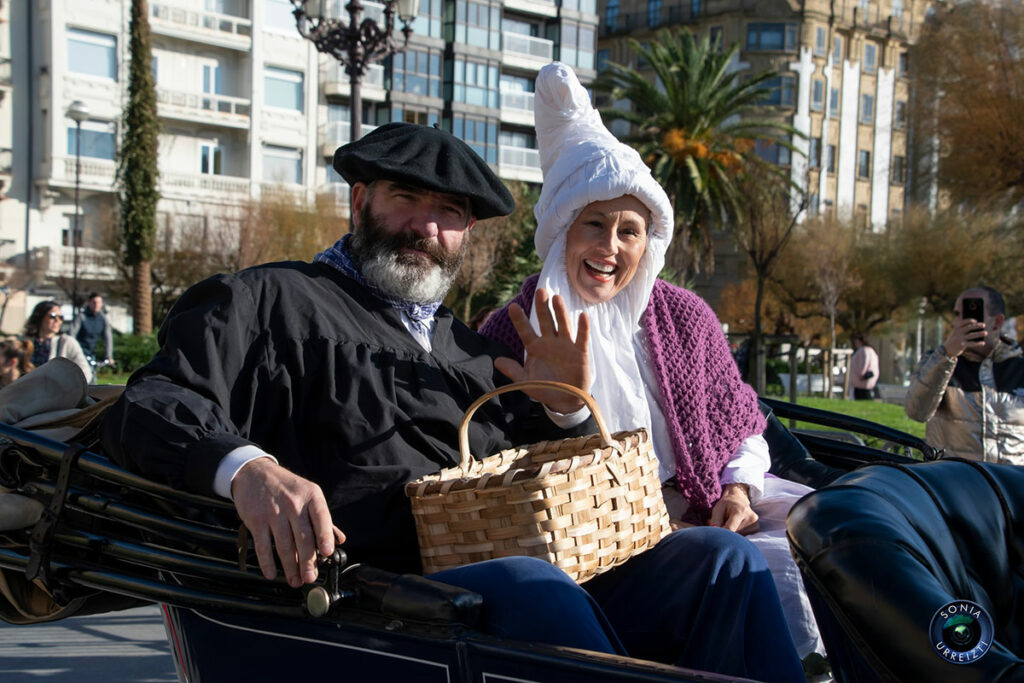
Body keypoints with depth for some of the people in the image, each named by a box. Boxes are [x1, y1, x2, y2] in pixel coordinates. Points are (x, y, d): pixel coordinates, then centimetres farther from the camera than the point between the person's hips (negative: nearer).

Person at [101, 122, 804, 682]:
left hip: (538, 582, 6)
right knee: (531, 584, -37)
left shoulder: (473, 350, 29)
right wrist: (245, 467, -24)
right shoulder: (269, 301, 11)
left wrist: (563, 410, 10)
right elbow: (150, 405, -3)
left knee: (717, 557, -14)